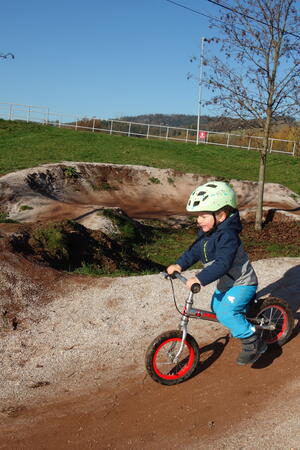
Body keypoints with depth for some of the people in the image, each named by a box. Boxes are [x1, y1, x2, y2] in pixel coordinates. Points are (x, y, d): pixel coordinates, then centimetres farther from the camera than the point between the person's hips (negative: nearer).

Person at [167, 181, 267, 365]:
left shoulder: (227, 236, -30)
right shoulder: (205, 233, 0)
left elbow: (222, 264, -39)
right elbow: (194, 252, 3)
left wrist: (200, 279, -47)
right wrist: (179, 265, -14)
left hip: (242, 282, -10)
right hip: (226, 281, 10)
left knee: (225, 312, -25)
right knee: (216, 307, 23)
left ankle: (253, 342, -8)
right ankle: (240, 324, 49)